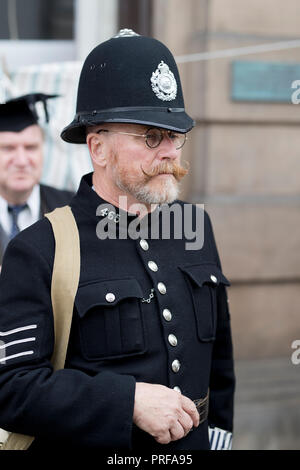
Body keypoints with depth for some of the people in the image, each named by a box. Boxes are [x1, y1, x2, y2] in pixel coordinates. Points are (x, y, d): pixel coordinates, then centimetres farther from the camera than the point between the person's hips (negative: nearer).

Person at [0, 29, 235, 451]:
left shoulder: (195, 225, 3)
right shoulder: (38, 252, -15)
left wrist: (218, 432, 9)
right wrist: (130, 401, -24)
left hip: (192, 444, 5)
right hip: (90, 444, -5)